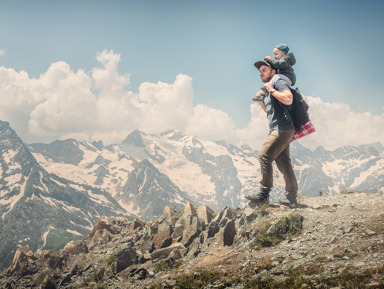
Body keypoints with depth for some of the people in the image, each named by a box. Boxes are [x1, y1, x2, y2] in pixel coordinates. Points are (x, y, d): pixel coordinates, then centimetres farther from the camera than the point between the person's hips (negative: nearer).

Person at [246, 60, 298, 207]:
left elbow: (288, 99, -21)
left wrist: (272, 90, -12)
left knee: (264, 156, -14)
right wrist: (261, 102, 16)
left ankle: (264, 193, -11)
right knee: (283, 163, 7)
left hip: (283, 129, -10)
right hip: (277, 130, 10)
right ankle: (291, 198, 8)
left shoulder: (279, 82, -4)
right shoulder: (267, 90, 24)